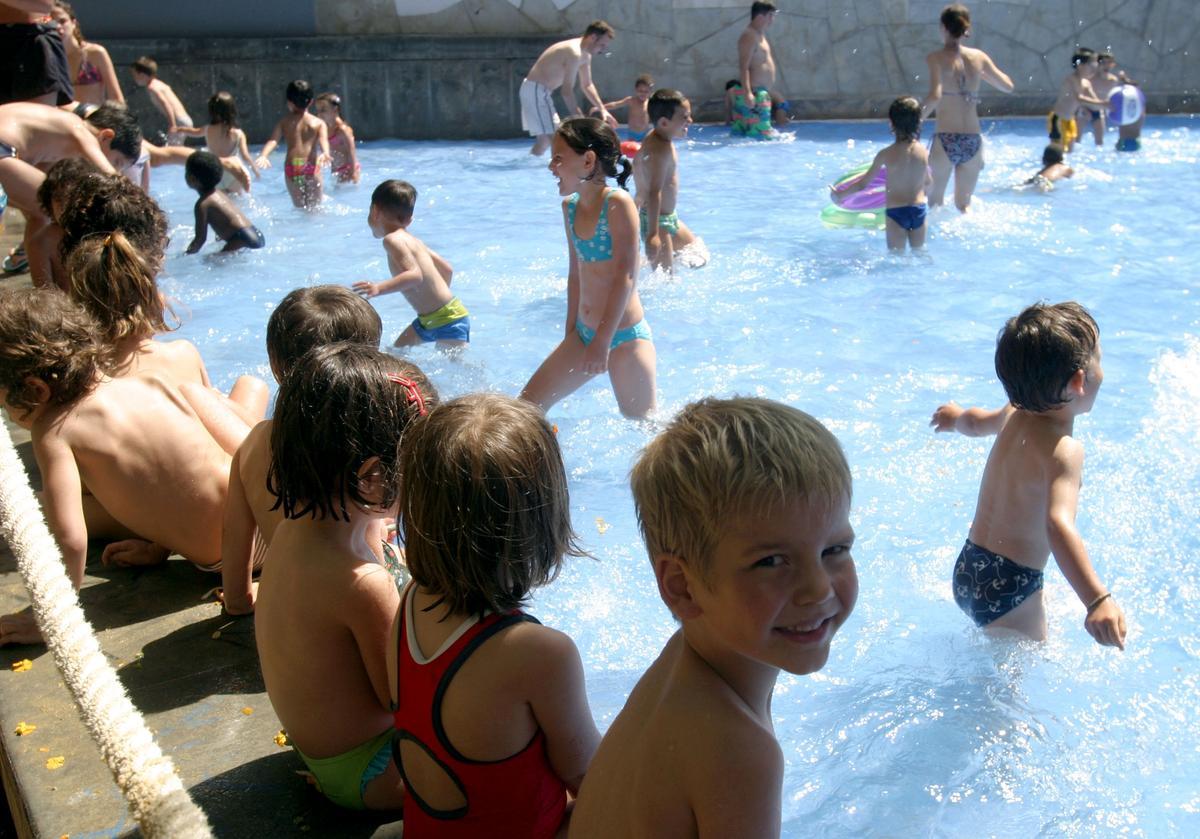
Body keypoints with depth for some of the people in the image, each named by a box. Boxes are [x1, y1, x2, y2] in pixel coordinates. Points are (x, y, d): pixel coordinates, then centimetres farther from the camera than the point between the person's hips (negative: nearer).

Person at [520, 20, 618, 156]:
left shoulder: (585, 56, 10)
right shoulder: (574, 53, -23)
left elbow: (587, 85, 20)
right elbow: (567, 91, -28)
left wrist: (602, 109, 10)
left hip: (538, 90, 11)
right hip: (536, 90, -11)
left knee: (545, 139, 16)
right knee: (551, 137, -16)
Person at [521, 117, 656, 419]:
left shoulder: (618, 204, -16)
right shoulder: (570, 207, 7)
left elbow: (626, 275, -19)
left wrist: (603, 341, -21)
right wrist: (571, 335, 17)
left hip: (624, 335, -7)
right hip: (583, 333, 7)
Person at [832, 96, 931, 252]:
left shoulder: (887, 154, -13)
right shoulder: (923, 151, -2)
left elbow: (863, 184, -8)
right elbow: (928, 182, 14)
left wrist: (839, 195, 7)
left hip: (896, 212, -4)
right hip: (919, 210, 4)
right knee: (919, 253, 19)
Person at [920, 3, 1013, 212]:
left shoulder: (936, 58, -5)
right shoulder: (979, 56, 7)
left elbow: (935, 96, -21)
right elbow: (1008, 86, 17)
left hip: (945, 140, -4)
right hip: (973, 140, 4)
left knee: (935, 202, 15)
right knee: (964, 204, 18)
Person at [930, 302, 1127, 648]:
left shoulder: (1016, 414, 3)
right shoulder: (1062, 450, -24)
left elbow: (976, 422, 27)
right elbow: (1059, 525, -41)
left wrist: (955, 417, 52)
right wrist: (1098, 600, -54)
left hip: (970, 569, 9)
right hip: (1007, 588, -9)